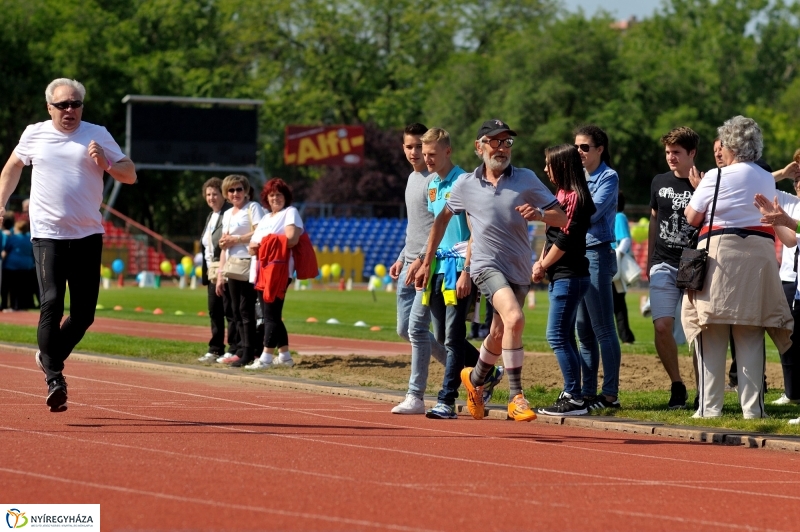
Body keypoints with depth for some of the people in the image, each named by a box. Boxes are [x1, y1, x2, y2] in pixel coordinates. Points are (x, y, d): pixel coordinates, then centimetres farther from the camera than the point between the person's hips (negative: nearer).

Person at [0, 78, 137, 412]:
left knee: (83, 313, 2)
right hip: (47, 235, -1)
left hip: (88, 236, 1)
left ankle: (49, 356, 26)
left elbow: (130, 175, 5)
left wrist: (105, 163, -13)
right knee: (52, 304, -16)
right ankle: (53, 377, -13)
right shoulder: (34, 134, 6)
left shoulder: (97, 135, 4)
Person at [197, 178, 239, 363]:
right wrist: (207, 271, 18)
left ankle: (234, 350, -4)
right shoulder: (210, 216, 19)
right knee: (214, 311, 11)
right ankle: (215, 350, 16)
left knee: (230, 310, -7)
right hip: (212, 270, 9)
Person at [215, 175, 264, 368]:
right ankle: (242, 351, 9)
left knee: (246, 309, -10)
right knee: (237, 311, 6)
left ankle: (248, 354, -9)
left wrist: (235, 239, -7)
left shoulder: (253, 208, -2)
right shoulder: (227, 214, 20)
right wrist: (220, 274, 15)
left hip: (248, 264, -8)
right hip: (232, 266, 8)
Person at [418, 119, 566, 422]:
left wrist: (539, 214, -20)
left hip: (519, 270, 3)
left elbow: (562, 218, 1)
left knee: (499, 336, 15)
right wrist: (426, 263, 18)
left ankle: (475, 379, 47)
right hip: (487, 265, -3)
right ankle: (516, 397, -25)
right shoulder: (465, 185, 2)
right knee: (514, 318, -28)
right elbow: (442, 220, 17)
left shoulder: (526, 180, 1)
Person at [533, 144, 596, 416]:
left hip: (569, 277, -10)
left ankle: (575, 399, -11)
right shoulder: (561, 194, 15)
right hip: (559, 276, 10)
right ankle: (571, 395, 14)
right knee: (564, 337, 11)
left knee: (558, 337, -11)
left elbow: (565, 240, -18)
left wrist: (542, 266, -7)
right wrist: (541, 263, 4)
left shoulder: (575, 197, -14)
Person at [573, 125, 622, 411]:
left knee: (603, 329, -8)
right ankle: (588, 392, 12)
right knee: (584, 331, 8)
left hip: (597, 255, -8)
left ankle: (610, 394, -7)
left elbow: (591, 212, -17)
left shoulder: (608, 177, -5)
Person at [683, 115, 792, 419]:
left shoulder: (716, 178, -5)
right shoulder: (768, 180, 11)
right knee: (751, 337, 5)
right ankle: (753, 407, 1)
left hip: (720, 252, -4)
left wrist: (698, 188, 18)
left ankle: (709, 407, -2)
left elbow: (692, 217, 0)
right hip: (759, 255, 4)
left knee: (713, 335, 0)